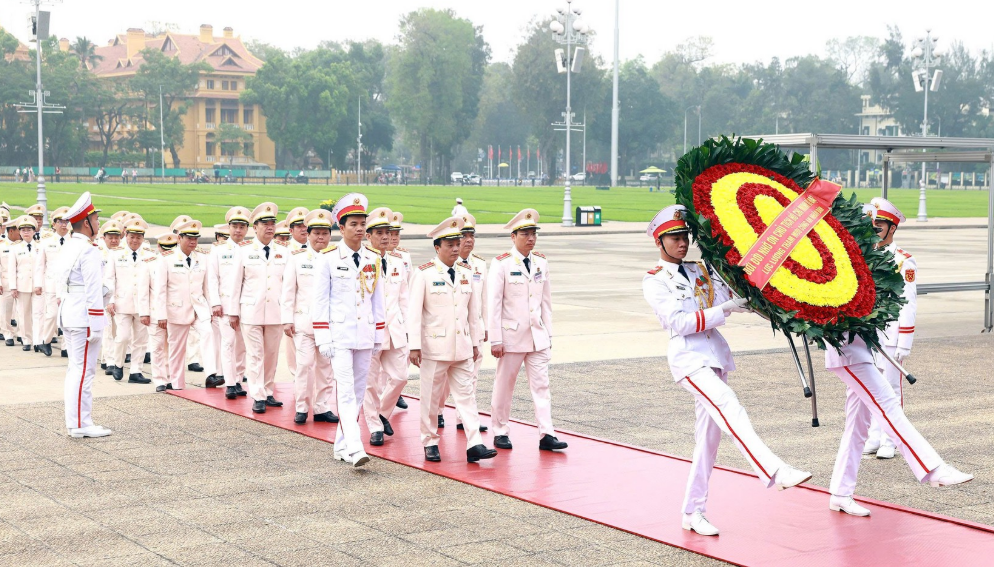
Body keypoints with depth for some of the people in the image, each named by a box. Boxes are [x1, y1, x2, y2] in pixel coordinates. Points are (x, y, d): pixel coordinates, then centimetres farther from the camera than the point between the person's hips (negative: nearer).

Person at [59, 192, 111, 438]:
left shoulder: (68, 247, 12)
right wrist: (96, 324, -17)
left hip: (68, 314, 10)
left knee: (75, 369, 14)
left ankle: (76, 421, 20)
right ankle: (80, 424, -1)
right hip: (84, 318, -10)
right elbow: (93, 290, -18)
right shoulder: (89, 251, -16)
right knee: (84, 371, -5)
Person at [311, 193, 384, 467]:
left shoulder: (372, 259, 8)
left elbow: (377, 299, 13)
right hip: (340, 335, -5)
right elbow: (320, 301, -4)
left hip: (365, 335, 5)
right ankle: (354, 449, -20)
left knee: (358, 392, 8)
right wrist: (323, 339, -9)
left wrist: (379, 336, 11)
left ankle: (341, 445, 20)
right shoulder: (329, 259, -4)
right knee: (346, 391, -13)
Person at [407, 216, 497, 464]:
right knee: (431, 397, 6)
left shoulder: (466, 274, 9)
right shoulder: (424, 274, -6)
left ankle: (474, 445, -5)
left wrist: (475, 342, 14)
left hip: (461, 348, 4)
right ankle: (430, 443, 18)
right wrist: (414, 346, -13)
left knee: (466, 394, -1)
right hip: (434, 347, -4)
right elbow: (414, 311, -9)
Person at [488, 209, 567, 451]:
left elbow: (546, 301, 12)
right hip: (511, 336, -4)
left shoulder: (541, 263, 7)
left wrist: (548, 333, 10)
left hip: (538, 337, 4)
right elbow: (493, 304, -9)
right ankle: (501, 432, 18)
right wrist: (495, 340, -12)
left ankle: (546, 434, -1)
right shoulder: (501, 264, -8)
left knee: (541, 384, 0)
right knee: (504, 385, 7)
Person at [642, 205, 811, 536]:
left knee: (709, 435, 6)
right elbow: (678, 322, -11)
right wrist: (723, 310, -17)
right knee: (728, 406, -29)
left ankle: (693, 512, 13)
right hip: (688, 357, -6)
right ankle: (774, 473, -42)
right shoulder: (654, 281, 1)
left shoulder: (701, 270, 18)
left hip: (716, 354, 7)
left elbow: (732, 300, 12)